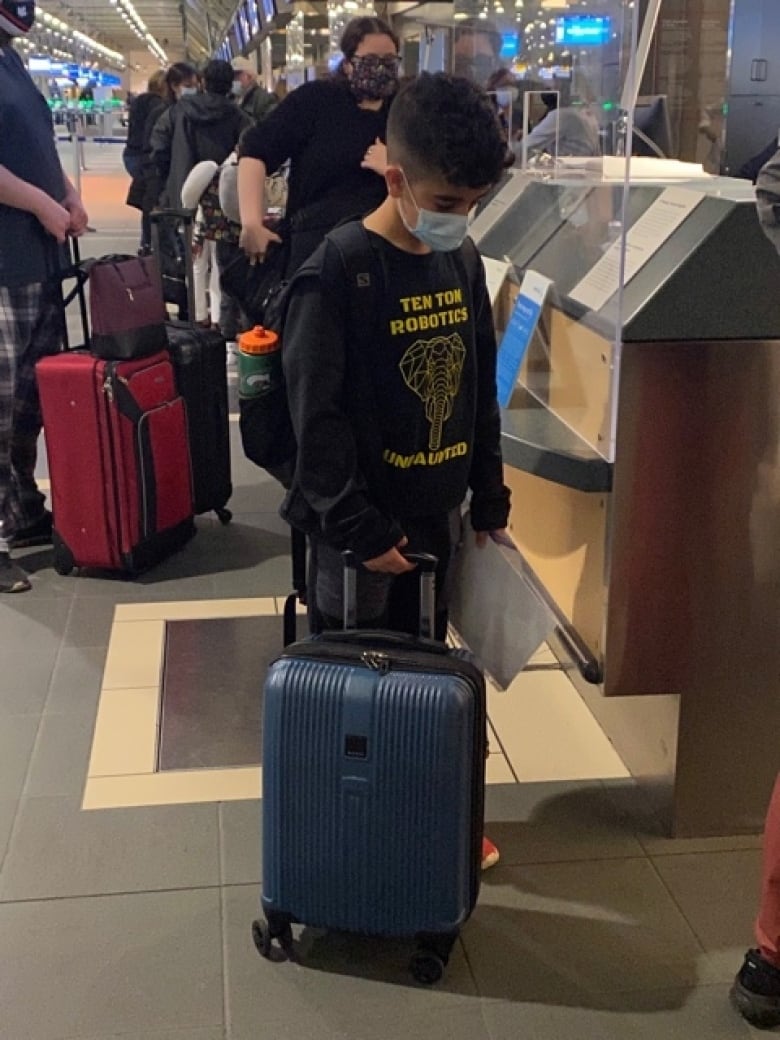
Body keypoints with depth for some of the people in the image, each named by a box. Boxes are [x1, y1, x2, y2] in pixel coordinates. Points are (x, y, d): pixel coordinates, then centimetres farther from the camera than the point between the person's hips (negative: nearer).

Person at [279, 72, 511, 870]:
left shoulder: (462, 263, 3)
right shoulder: (334, 276, -18)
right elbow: (317, 418, -18)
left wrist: (488, 497, 11)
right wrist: (360, 528, -17)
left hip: (437, 514, 6)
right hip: (358, 526, -6)